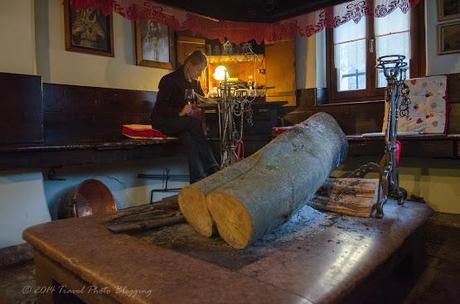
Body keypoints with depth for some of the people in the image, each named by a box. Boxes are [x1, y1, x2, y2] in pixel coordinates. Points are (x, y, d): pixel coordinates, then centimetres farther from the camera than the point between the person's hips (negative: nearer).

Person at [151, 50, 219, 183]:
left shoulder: (195, 83, 10)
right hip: (162, 121, -6)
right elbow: (160, 107, -19)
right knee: (194, 122, -34)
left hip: (183, 123, 6)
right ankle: (212, 168, -35)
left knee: (188, 135, -32)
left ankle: (197, 181, -38)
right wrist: (180, 112, -35)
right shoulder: (169, 80, -11)